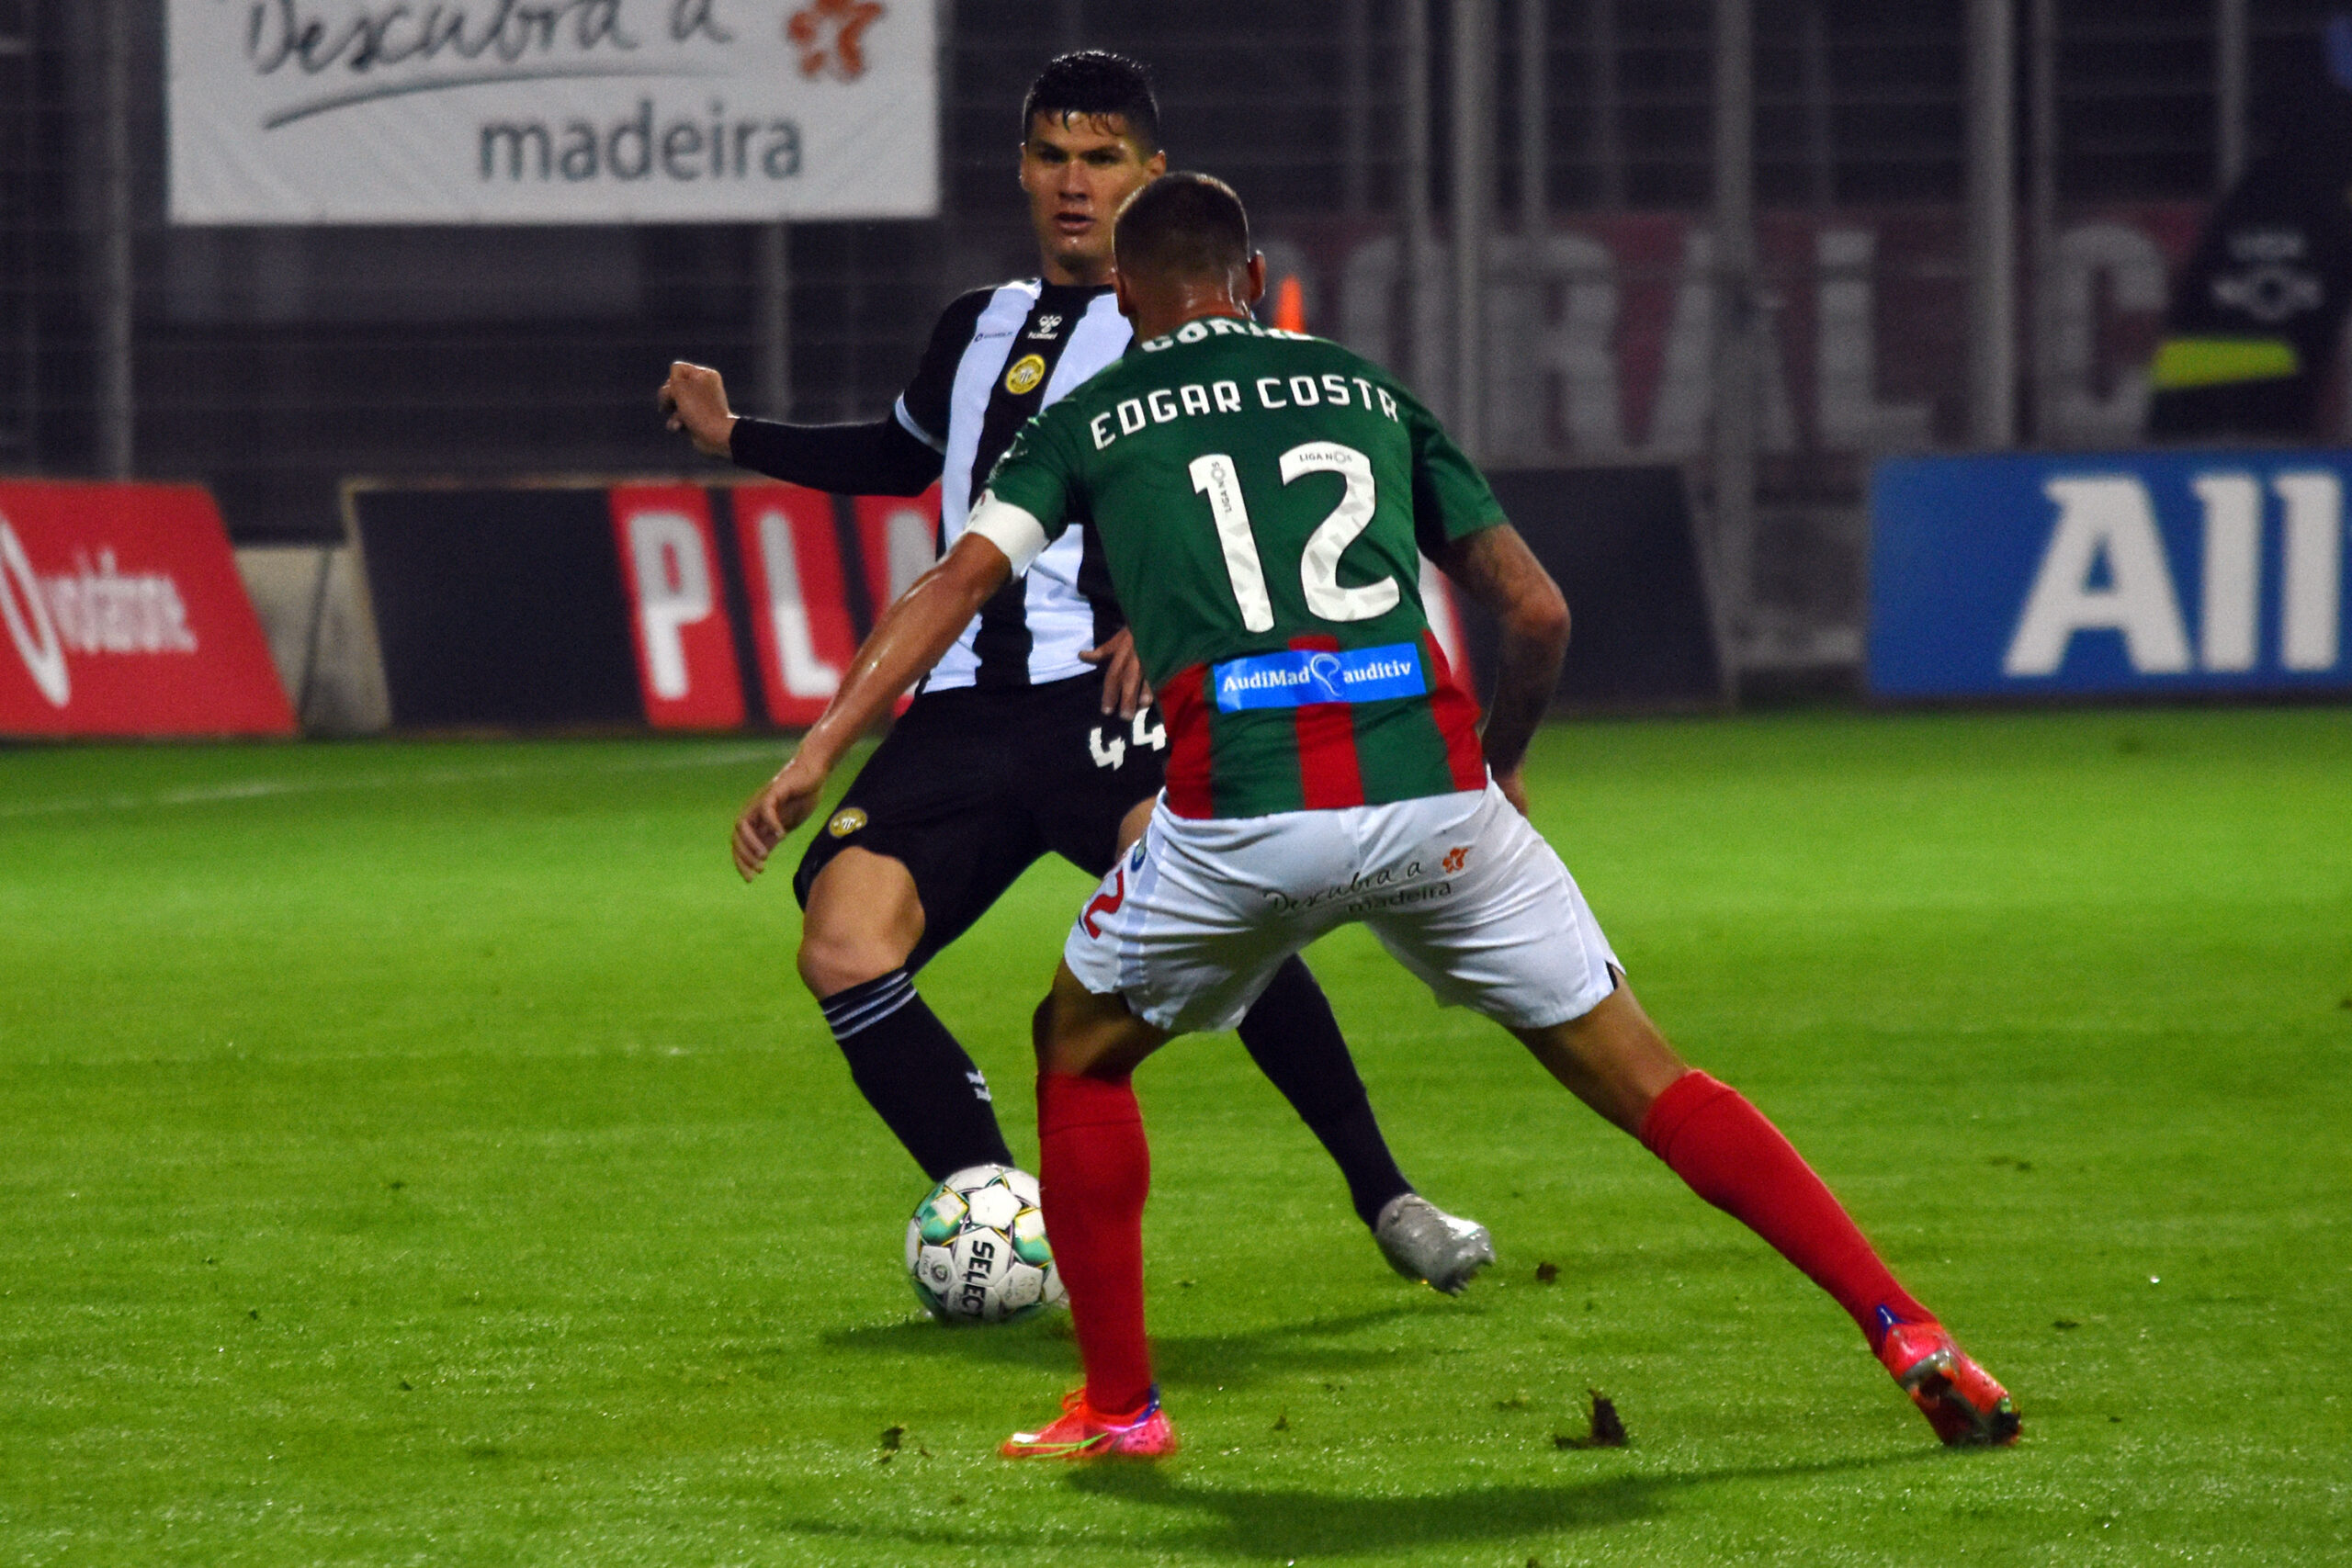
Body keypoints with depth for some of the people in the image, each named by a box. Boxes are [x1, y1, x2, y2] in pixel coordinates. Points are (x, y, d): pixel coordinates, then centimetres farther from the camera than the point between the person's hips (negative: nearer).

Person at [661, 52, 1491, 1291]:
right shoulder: (976, 331, 24)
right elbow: (902, 456, 43)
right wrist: (733, 438, 36)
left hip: (1103, 696, -5)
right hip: (961, 712, 5)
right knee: (844, 949, -18)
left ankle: (1384, 1197, -17)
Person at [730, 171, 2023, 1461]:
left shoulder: (1088, 423, 18)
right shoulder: (1366, 392, 23)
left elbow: (958, 581, 5)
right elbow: (1536, 611, 21)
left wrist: (815, 753, 4)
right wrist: (1502, 766, 38)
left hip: (1238, 811, -2)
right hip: (1433, 793, 2)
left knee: (1080, 1053, 25)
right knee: (1642, 1077, 10)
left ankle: (1118, 1405, 20)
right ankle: (1905, 1334, 1)